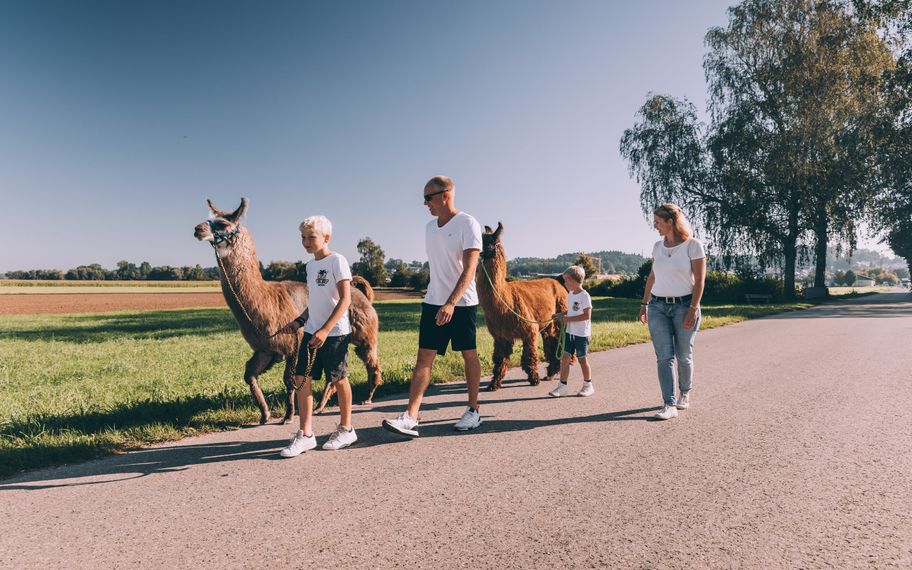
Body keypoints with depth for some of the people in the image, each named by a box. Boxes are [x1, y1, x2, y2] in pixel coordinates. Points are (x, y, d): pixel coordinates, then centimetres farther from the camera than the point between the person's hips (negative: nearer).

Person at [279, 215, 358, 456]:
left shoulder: (337, 261, -10)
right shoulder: (310, 265, 13)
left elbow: (345, 299, -16)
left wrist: (325, 330, -22)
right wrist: (299, 321, 11)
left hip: (335, 333, -7)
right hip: (311, 332, 7)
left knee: (338, 379, 5)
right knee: (301, 378, 1)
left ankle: (346, 429, 22)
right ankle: (306, 435, 8)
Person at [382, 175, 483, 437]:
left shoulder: (468, 224, -11)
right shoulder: (430, 227, 11)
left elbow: (469, 269, -20)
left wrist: (451, 303, -29)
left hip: (462, 303, -6)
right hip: (432, 302, 6)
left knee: (469, 355, 7)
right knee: (424, 357, -2)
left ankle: (473, 410, 22)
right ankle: (410, 418, -4)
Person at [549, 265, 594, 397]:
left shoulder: (584, 296, -16)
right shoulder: (570, 295, 10)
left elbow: (587, 315, -21)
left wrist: (569, 319, -21)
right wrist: (562, 314, 4)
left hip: (581, 333, -7)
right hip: (570, 332, 7)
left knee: (582, 359, 5)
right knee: (565, 357, 2)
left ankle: (588, 386, 21)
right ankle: (562, 386, 6)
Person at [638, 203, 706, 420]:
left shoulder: (693, 245, -6)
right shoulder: (658, 246, 8)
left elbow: (700, 280, -8)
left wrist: (693, 309, -14)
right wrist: (644, 303, 14)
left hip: (684, 305, -3)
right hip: (658, 306, 4)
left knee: (684, 356, 8)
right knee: (664, 356, -4)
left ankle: (685, 393, 32)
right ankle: (669, 405, -3)